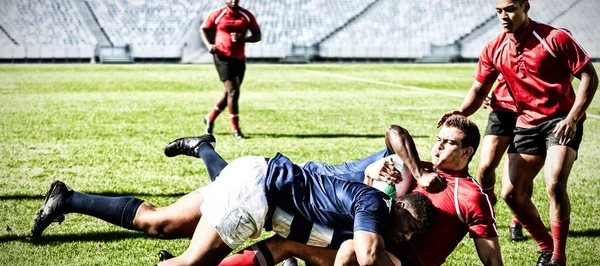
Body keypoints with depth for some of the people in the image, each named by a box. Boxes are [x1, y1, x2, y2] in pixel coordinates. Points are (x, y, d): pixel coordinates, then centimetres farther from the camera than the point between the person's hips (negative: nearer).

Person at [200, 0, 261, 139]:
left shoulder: (247, 16, 3)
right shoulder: (217, 14, -2)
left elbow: (257, 36, 4)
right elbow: (204, 29, 10)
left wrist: (242, 39, -14)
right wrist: (208, 45, -8)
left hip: (239, 59, 4)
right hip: (223, 58, -4)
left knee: (228, 93, 12)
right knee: (233, 92, -13)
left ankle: (210, 118, 34)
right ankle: (236, 129, -6)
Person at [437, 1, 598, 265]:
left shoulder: (555, 38, -11)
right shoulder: (494, 50, 4)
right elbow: (479, 88, 9)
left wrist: (572, 118, -19)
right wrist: (461, 112, -12)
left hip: (561, 121, -6)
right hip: (526, 124, 6)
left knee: (555, 185, -24)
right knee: (511, 193, -2)